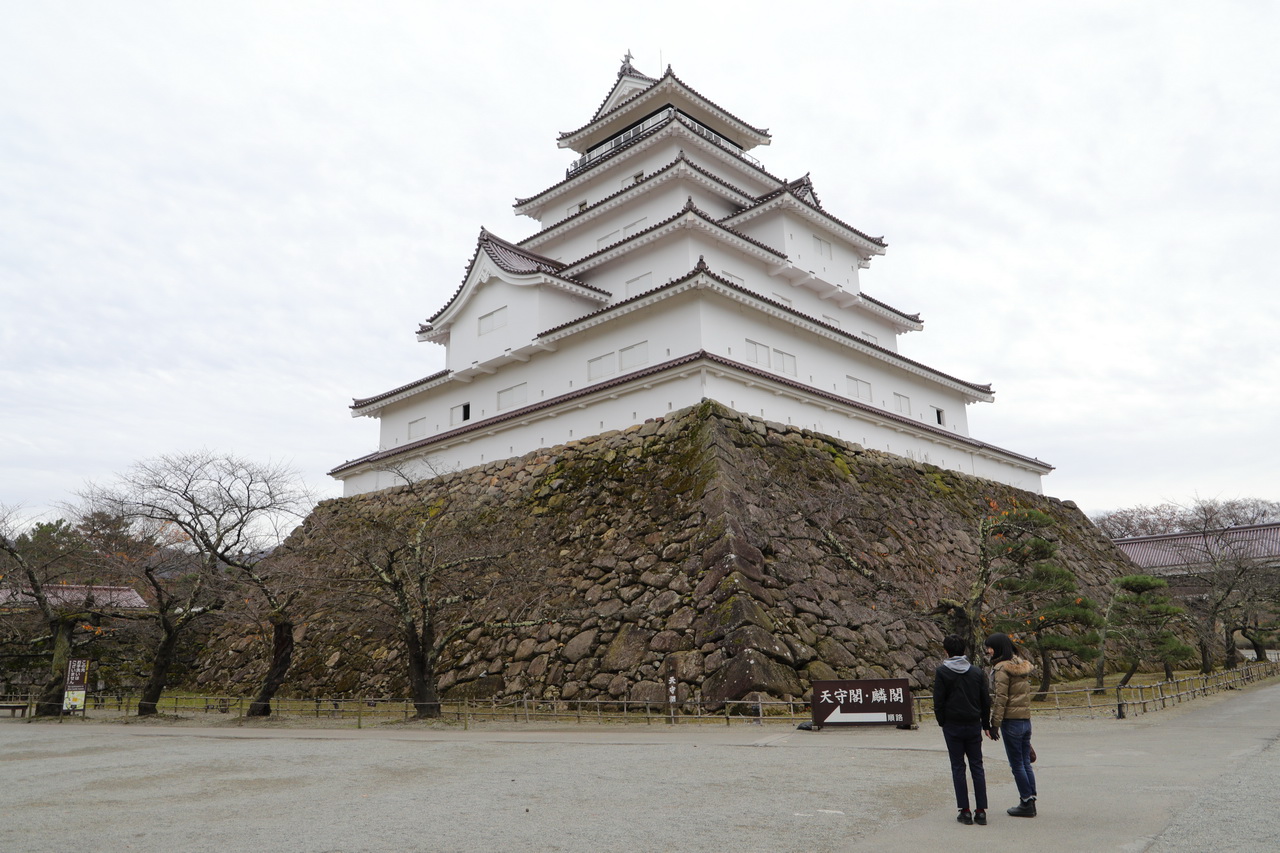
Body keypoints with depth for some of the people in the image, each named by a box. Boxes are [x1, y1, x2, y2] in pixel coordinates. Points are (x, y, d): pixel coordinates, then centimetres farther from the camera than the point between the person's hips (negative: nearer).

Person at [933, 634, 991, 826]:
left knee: (958, 767, 4)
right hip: (974, 725, 3)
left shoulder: (942, 671, -8)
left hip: (952, 726, -3)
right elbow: (986, 700, 6)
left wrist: (942, 722, 4)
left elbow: (938, 702, -8)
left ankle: (965, 811, 3)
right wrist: (985, 723, 15)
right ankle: (981, 811, 7)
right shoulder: (976, 671, 4)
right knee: (977, 766, 9)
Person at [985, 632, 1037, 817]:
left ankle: (1026, 803, 7)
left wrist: (994, 724, -13)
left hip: (1011, 721, -8)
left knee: (1017, 764, 2)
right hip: (1026, 719, 8)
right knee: (1026, 763, 13)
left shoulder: (1001, 668, -14)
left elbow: (1000, 698, -17)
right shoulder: (1022, 665, 11)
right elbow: (1026, 694, 15)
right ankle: (1030, 801, 18)